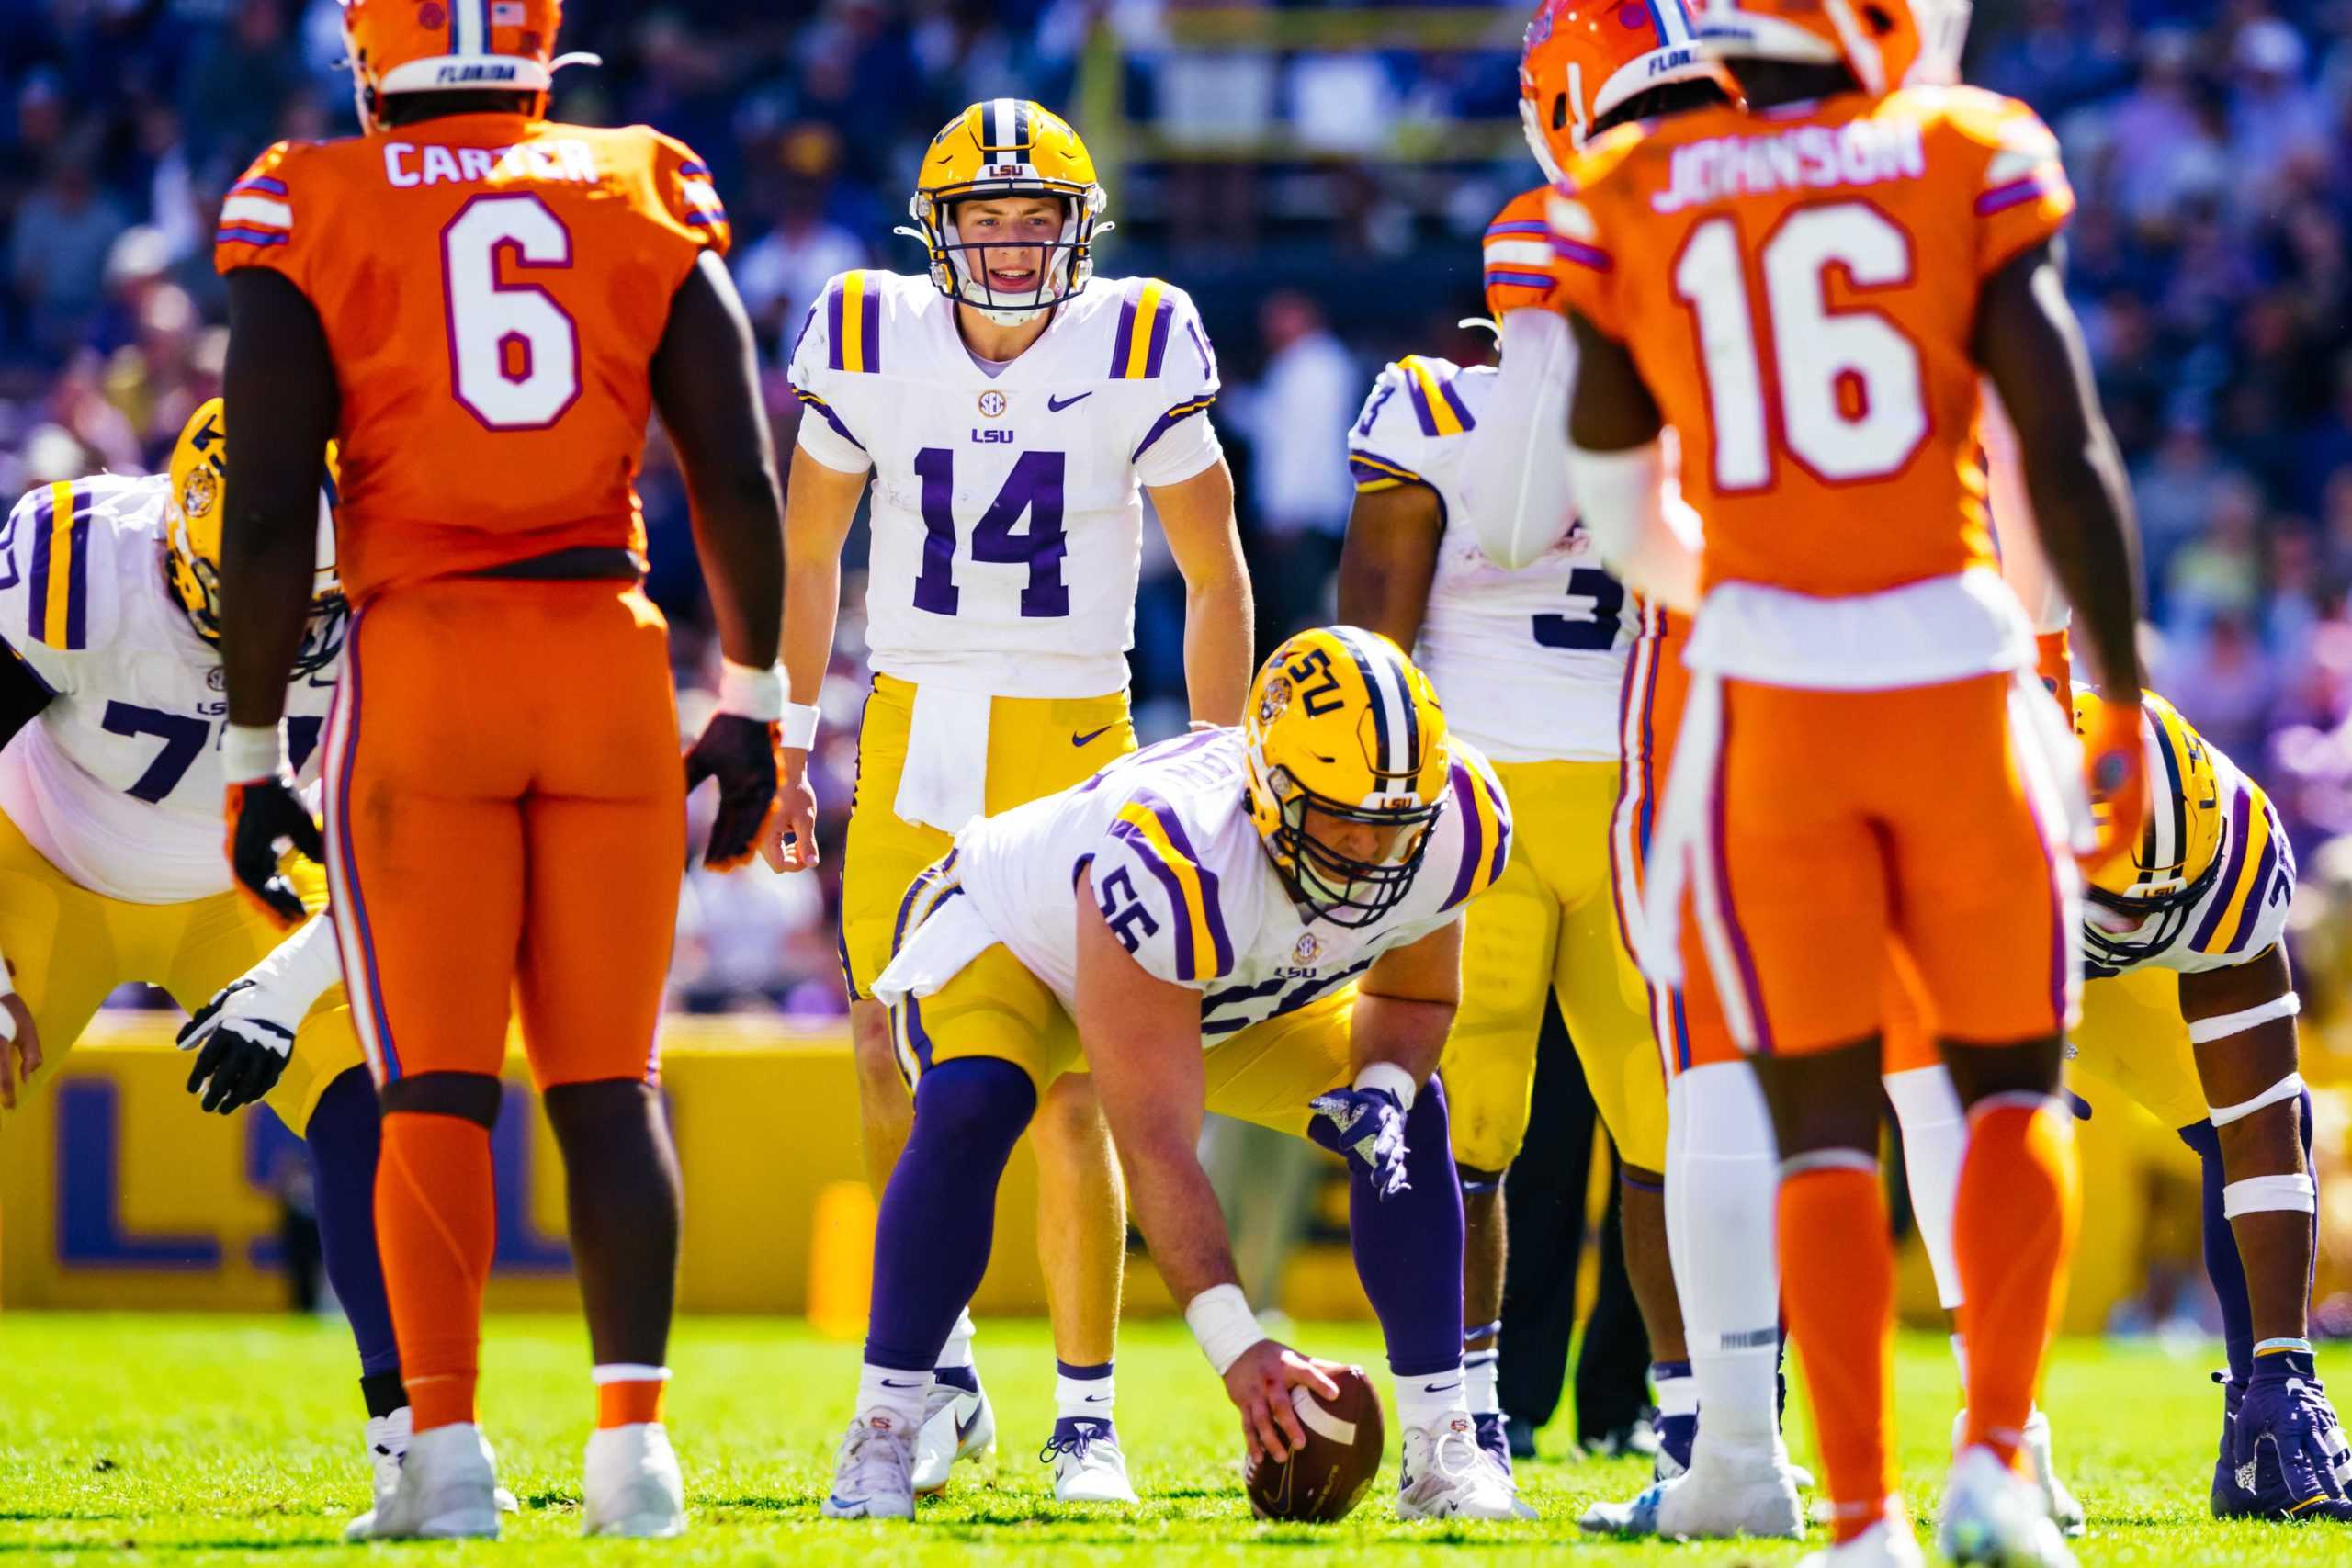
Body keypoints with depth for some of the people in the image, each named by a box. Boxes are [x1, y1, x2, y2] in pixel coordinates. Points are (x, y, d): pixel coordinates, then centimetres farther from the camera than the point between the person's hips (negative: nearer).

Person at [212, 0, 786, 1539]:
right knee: (609, 1077, 8)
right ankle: (634, 1439, 1)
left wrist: (255, 752, 3)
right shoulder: (647, 199, 6)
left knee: (434, 1089, 2)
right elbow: (740, 481, 5)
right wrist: (753, 708, 14)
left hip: (421, 662, -2)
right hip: (610, 661, 2)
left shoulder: (313, 215, -1)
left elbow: (269, 515, -4)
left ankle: (448, 1447, -4)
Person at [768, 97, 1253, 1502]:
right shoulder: (870, 340, -4)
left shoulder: (1138, 351, -9)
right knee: (896, 1078, 1)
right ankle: (942, 1384, 19)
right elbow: (808, 553, 10)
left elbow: (1215, 576, 1)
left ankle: (1087, 1414, 5)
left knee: (1072, 1094, -6)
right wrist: (789, 748, 9)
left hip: (1074, 741, -2)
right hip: (911, 738, 2)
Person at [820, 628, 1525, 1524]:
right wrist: (1236, 1347, -50)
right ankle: (881, 1438, -26)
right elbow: (1155, 1147, -45)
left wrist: (1382, 1085, -27)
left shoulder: (1446, 835, -28)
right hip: (1014, 943, -6)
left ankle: (1439, 1450, -1)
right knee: (969, 1107, -34)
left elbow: (1414, 996, -3)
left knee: (1411, 1117, -9)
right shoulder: (1171, 867, -47)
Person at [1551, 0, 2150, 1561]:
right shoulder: (1963, 163, -1)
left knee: (1824, 1122, 8)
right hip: (1955, 669, -1)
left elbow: (1628, 525, 13)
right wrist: (2124, 699, 2)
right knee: (2014, 1083, 14)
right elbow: (2068, 454, -4)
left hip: (1766, 686, 1)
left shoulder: (1625, 208, 4)